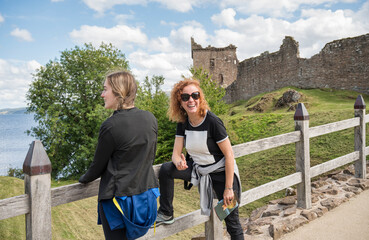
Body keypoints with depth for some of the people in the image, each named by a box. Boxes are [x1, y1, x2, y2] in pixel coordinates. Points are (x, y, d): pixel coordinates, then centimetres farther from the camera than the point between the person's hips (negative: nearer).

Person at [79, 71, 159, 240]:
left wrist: (84, 179, 13)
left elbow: (98, 165, -8)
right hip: (146, 194, 6)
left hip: (118, 199, -6)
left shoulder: (110, 126, -20)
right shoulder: (150, 118, -2)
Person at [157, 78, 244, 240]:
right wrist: (179, 162, -31)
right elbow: (176, 153, -5)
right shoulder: (183, 123, -5)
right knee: (165, 169, -16)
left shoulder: (212, 121, -23)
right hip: (198, 168, 5)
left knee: (232, 223, 1)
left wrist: (229, 188, -18)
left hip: (221, 172, -4)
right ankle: (166, 214, 2)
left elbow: (229, 155, -20)